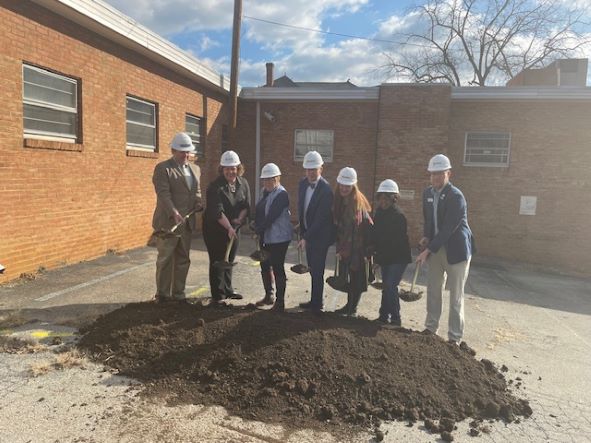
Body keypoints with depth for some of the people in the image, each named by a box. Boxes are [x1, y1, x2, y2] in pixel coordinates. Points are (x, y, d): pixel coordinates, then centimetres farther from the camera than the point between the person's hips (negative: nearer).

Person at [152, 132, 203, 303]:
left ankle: (178, 293, 21)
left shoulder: (195, 169, 16)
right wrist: (174, 213, -28)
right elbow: (163, 194, -16)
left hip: (187, 223, 6)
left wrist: (198, 204, -1)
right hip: (168, 222, -6)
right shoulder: (163, 168, -5)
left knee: (183, 260, 11)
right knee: (165, 260, 3)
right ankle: (162, 295, 14)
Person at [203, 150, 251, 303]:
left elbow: (246, 205, 4)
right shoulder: (215, 187, -19)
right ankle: (218, 294, 6)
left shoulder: (243, 183, 0)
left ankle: (227, 289, 31)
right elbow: (217, 211, -26)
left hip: (233, 228, 6)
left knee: (229, 260, 16)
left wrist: (239, 218, -13)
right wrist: (229, 228, -33)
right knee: (217, 261, -3)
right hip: (215, 229, -6)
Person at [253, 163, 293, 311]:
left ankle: (280, 302, 10)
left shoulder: (282, 194, -16)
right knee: (265, 266, 17)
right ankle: (268, 296, 34)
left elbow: (271, 217, -21)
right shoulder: (265, 191, 10)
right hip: (265, 236, 9)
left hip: (278, 238, -9)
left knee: (277, 268, -2)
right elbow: (259, 211, 12)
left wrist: (259, 230, -14)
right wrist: (257, 229, -1)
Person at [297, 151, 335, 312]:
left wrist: (306, 237, -22)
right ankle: (315, 301, 30)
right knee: (313, 270, 16)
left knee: (317, 271, 1)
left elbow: (320, 218, -23)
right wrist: (302, 233, 7)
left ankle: (317, 304, 16)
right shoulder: (303, 183, 1)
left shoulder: (326, 190, -22)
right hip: (308, 234, 7)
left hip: (320, 236, -7)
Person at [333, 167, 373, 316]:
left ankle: (352, 308, 13)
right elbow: (337, 224, 8)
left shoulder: (358, 202, -15)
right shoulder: (339, 201, 3)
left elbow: (368, 224, -18)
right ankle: (349, 305, 27)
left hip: (358, 247, -6)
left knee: (356, 277, 3)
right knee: (347, 277, 13)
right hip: (345, 246, 6)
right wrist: (339, 247, 6)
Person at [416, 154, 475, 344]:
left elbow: (447, 229, -23)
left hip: (456, 250, -6)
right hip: (436, 247, 7)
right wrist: (426, 237, -2)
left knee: (456, 295, 3)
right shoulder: (427, 193, 3)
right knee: (433, 290, 15)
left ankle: (455, 337, 13)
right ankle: (431, 328, 29)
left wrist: (428, 250, -24)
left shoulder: (456, 196, -19)